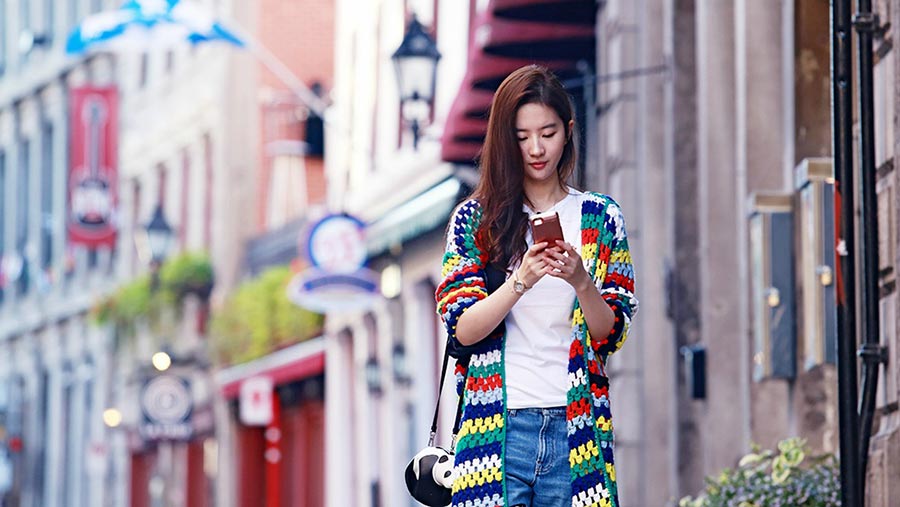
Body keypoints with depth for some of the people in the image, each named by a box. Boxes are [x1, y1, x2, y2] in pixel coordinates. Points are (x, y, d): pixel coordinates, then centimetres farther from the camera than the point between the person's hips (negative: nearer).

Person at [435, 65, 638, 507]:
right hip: (497, 428, -1)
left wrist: (580, 280, -16)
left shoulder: (600, 217, 8)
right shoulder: (474, 220, 6)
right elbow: (461, 329, -3)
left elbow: (612, 334, 3)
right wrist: (521, 281, -18)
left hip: (576, 429, 1)